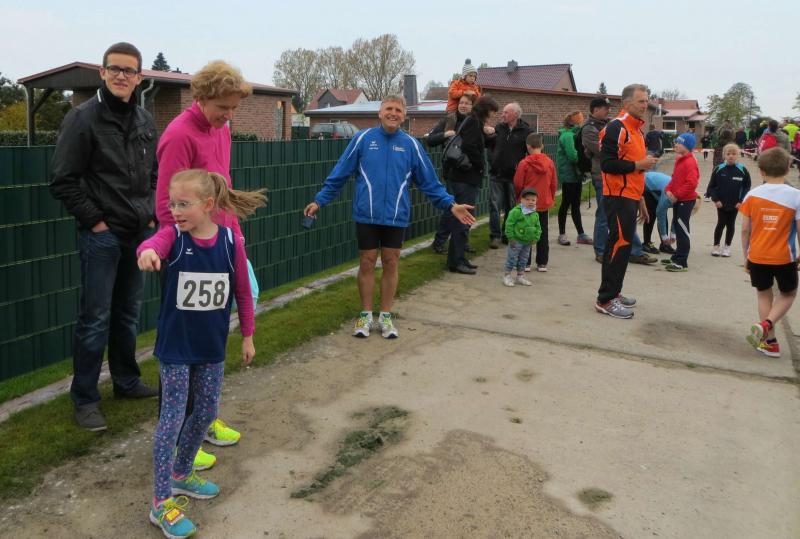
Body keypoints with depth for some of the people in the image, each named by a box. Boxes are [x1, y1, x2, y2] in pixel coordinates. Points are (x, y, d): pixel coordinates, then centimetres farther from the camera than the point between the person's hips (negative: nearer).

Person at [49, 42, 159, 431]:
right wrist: (93, 220, -11)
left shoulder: (145, 121, 9)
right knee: (96, 319, -2)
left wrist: (152, 213, 7)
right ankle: (85, 398, 10)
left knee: (128, 314, 15)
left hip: (138, 234, 6)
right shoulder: (83, 118, -8)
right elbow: (63, 181, -9)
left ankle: (127, 382, 29)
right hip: (102, 236, -6)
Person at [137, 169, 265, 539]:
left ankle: (182, 475, 39)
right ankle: (161, 502, 12)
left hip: (212, 346, 3)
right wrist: (147, 252, -61)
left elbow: (243, 293, 1)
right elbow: (152, 245, -36)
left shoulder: (231, 242, -8)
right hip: (175, 346, -3)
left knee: (206, 412, 15)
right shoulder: (172, 237, -12)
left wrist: (248, 337, 7)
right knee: (173, 417, -1)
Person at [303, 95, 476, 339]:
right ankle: (366, 315, 22)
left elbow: (429, 181, 3)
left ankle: (385, 316, 22)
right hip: (366, 215, -1)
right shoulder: (363, 138, -2)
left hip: (396, 216, 1)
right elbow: (339, 174, 1)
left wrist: (450, 204, -4)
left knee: (391, 264, 8)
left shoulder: (410, 144, 1)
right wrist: (319, 201, 0)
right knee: (367, 263, 7)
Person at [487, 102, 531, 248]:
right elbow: (487, 143, 18)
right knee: (495, 206, -3)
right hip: (497, 175, 2)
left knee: (512, 208, 10)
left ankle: (507, 235, 23)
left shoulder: (526, 132, -5)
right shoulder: (498, 128, 6)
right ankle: (495, 236, 5)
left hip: (514, 177, -2)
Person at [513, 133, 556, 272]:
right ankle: (542, 263, 15)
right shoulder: (550, 163, -2)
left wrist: (519, 197, 9)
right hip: (544, 203, 3)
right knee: (543, 233, 11)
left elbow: (518, 184, -9)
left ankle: (525, 263, 8)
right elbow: (554, 184, 4)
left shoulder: (524, 163, -13)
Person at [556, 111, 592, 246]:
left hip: (576, 174, 9)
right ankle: (562, 234, 11)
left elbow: (579, 153, 13)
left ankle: (581, 234, 16)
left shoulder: (576, 134, 14)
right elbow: (573, 156, -23)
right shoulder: (567, 135, -15)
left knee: (575, 205, 11)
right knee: (566, 204, 0)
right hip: (568, 175, -9)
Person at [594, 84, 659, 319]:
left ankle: (613, 292, 22)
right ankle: (605, 301, -5)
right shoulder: (616, 127, -12)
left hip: (630, 198, 10)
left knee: (622, 245, 13)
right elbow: (607, 164, -21)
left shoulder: (636, 129, 19)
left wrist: (640, 200, 24)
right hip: (618, 198, -10)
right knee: (619, 245, -10)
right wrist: (638, 164, -18)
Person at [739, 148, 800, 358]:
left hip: (757, 257, 1)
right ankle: (766, 325, -4)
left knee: (764, 294, 18)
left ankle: (770, 342, 19)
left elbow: (745, 230, -2)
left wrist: (745, 256, 9)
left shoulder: (752, 195, -4)